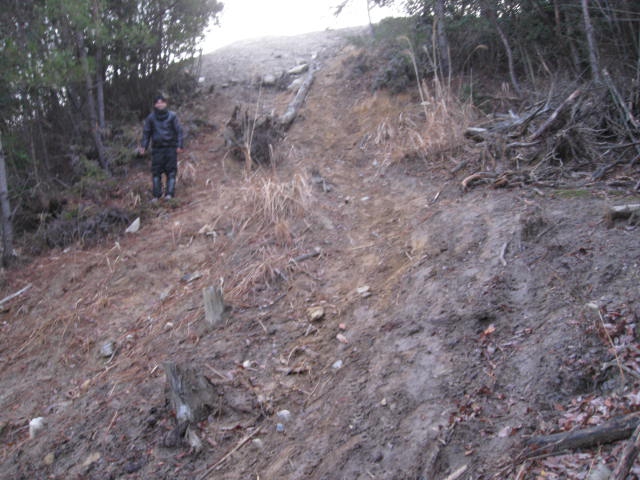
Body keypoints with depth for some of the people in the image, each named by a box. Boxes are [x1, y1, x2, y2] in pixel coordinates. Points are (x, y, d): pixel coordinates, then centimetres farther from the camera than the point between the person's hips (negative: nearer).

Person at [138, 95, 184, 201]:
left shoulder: (172, 116, 0)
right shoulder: (151, 118, 5)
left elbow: (179, 131, 1)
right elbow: (146, 132, 11)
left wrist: (179, 145, -7)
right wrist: (143, 146, 3)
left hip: (170, 147, -2)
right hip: (157, 148, 2)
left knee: (171, 171, -3)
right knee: (156, 172, 1)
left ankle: (169, 193, 0)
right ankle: (156, 195, 5)